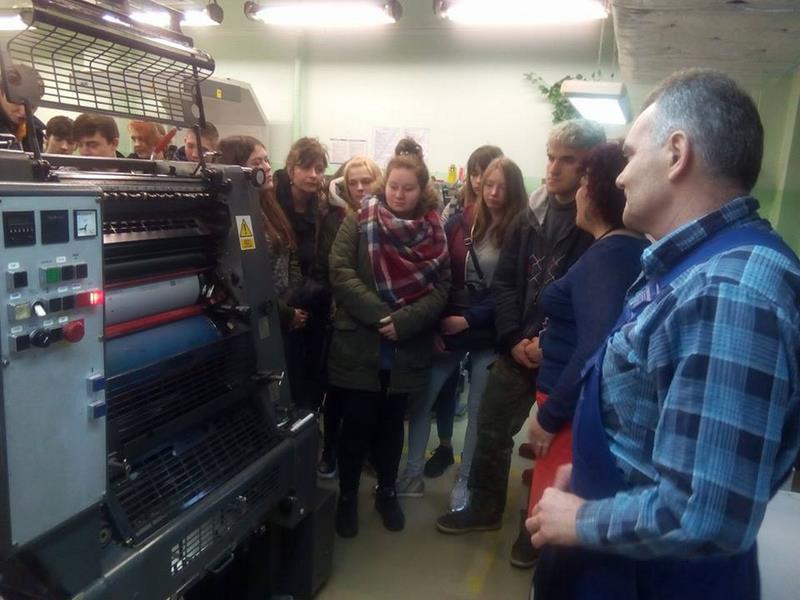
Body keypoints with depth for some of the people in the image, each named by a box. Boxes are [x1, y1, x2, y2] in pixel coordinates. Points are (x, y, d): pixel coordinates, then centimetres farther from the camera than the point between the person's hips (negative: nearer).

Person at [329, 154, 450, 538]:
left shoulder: (434, 231, 5)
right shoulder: (359, 221, 0)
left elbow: (440, 288, -3)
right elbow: (340, 272, -11)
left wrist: (403, 321, -18)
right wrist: (379, 315, -21)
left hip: (407, 350, 2)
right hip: (358, 345, -2)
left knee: (392, 423, 16)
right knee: (357, 424, 7)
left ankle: (387, 492, 34)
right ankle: (347, 496, 26)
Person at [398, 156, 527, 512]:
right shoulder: (460, 223, 1)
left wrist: (469, 320, -15)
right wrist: (435, 326, -6)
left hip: (489, 335, -2)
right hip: (447, 329, 3)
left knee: (478, 410, 9)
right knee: (421, 399, 6)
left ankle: (464, 482, 27)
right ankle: (413, 475, 23)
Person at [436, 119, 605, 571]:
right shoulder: (531, 215, 4)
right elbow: (505, 280, 4)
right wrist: (514, 338, -7)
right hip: (519, 348, 5)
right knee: (492, 429, 14)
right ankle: (485, 507, 37)